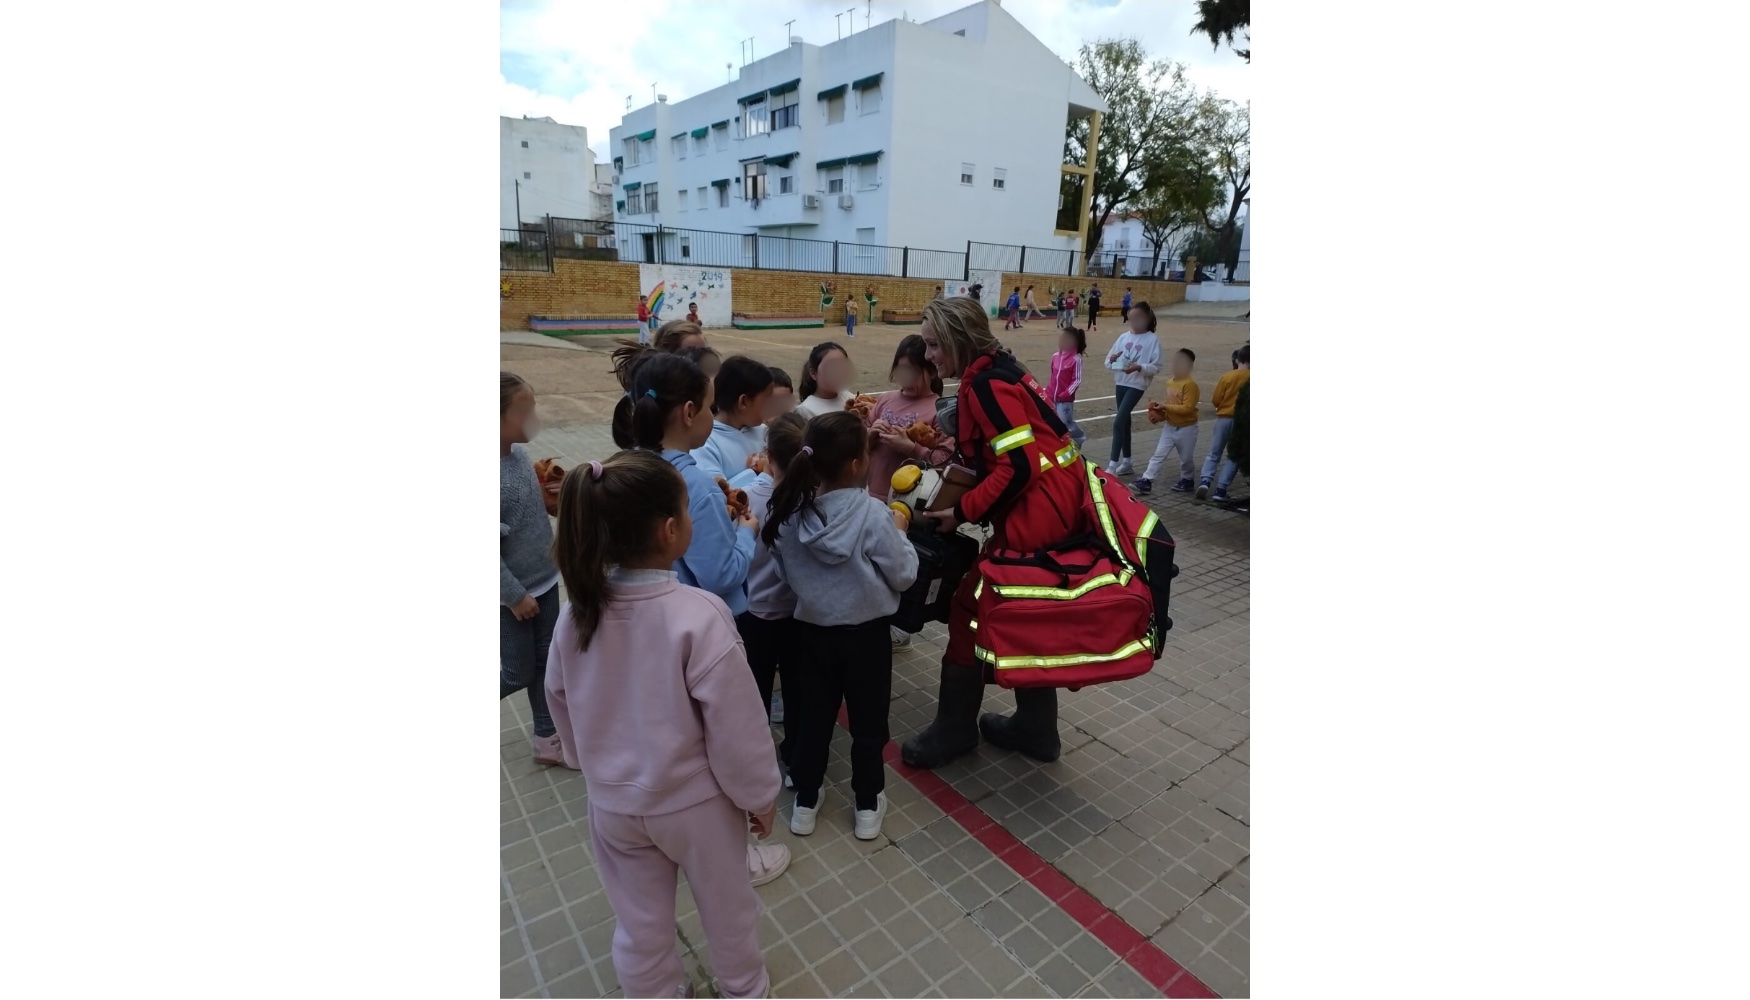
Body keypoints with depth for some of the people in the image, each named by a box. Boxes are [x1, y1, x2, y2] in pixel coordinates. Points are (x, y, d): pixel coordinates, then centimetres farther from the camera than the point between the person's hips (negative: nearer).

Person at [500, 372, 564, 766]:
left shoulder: (520, 453, -4)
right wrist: (514, 595, -17)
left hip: (544, 580, 7)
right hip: (513, 593, -7)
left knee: (547, 662, 16)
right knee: (518, 672, 10)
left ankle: (547, 739, 33)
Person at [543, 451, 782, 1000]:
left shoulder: (577, 614, -13)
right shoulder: (699, 616, -30)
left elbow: (562, 705, 3)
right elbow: (736, 724, -23)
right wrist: (761, 794, -6)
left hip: (613, 803, 4)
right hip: (694, 801, -3)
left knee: (639, 923, 24)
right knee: (725, 905, 25)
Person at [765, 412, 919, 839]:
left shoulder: (791, 511, -12)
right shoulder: (873, 514, -24)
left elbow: (787, 571, 1)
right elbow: (904, 575, -14)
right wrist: (898, 531, -1)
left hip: (814, 628, 3)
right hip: (866, 632, -3)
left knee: (813, 715, 20)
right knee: (868, 720, 16)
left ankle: (805, 802, 35)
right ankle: (868, 806, 31)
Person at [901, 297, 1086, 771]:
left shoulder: (987, 385, -16)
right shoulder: (995, 375, 13)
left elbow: (1019, 468, -23)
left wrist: (962, 512, -15)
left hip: (1037, 516, -10)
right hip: (1055, 511, 10)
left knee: (969, 610, 2)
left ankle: (954, 729, 17)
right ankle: (1035, 729, 33)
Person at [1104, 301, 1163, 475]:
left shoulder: (1152, 339, -7)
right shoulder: (1124, 336, 6)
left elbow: (1156, 367, -9)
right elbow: (1109, 361, 7)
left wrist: (1139, 367, -24)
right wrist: (1112, 359, -15)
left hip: (1137, 385, -6)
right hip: (1121, 382, 6)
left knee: (1118, 422, -16)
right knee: (1125, 422, 14)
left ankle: (1113, 465, -12)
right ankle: (1126, 462, 27)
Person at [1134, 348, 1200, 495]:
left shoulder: (1190, 385, -19)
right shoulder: (1170, 382, 5)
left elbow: (1188, 408, -25)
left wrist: (1166, 407, -27)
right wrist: (1161, 415, 2)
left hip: (1186, 428, -6)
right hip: (1170, 426, 6)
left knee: (1186, 457, 11)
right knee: (1159, 454, 0)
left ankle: (1186, 480, 31)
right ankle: (1146, 481, -4)